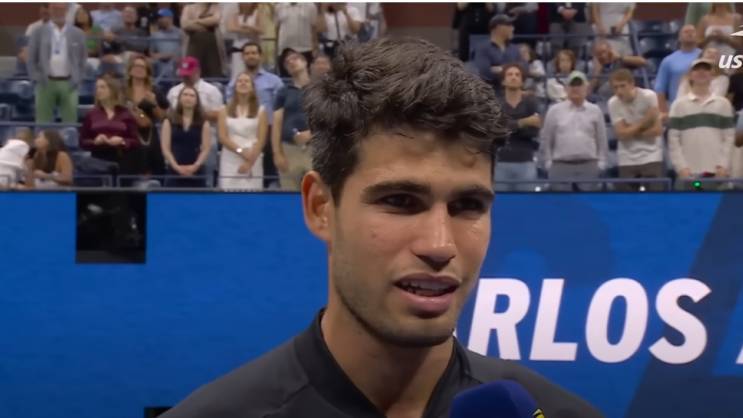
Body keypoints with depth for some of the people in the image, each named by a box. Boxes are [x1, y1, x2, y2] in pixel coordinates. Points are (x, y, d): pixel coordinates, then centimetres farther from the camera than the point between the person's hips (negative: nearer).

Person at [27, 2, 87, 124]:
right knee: (43, 122, 1)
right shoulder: (38, 33, 5)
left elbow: (82, 59, 11)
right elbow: (31, 59, 6)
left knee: (70, 122, -1)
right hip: (46, 83, 0)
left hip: (68, 83, 1)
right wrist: (37, 79, -5)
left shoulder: (77, 34, 7)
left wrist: (76, 80, 0)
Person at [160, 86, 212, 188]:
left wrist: (195, 166, -13)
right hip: (175, 171, 0)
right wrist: (176, 166, -12)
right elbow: (165, 148, 1)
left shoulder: (203, 123, 8)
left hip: (196, 172, 0)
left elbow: (206, 149, 2)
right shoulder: (169, 121, 7)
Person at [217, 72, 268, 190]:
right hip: (230, 162, 1)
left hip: (253, 162, -1)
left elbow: (261, 140, 0)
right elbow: (223, 137, 1)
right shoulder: (225, 111, 11)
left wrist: (249, 162, -11)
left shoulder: (260, 111, 7)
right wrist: (240, 151, -13)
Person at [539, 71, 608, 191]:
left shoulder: (595, 111, 7)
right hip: (561, 166, -1)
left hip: (589, 166, 1)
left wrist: (601, 163, 4)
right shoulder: (554, 110, 4)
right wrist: (548, 163, 2)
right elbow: (546, 139, 7)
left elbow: (602, 139, 10)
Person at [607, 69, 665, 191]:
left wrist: (631, 131, -9)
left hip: (651, 157, -2)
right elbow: (622, 133, -12)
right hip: (627, 160, 2)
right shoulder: (613, 103, -5)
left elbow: (657, 130, -13)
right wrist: (643, 122, -15)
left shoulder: (648, 96, -12)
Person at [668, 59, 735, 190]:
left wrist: (724, 165, -4)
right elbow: (673, 140, 3)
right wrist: (681, 167, -7)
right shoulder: (679, 105, 7)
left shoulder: (723, 104, 11)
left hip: (717, 171, 1)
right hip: (688, 172, -1)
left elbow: (729, 137, 8)